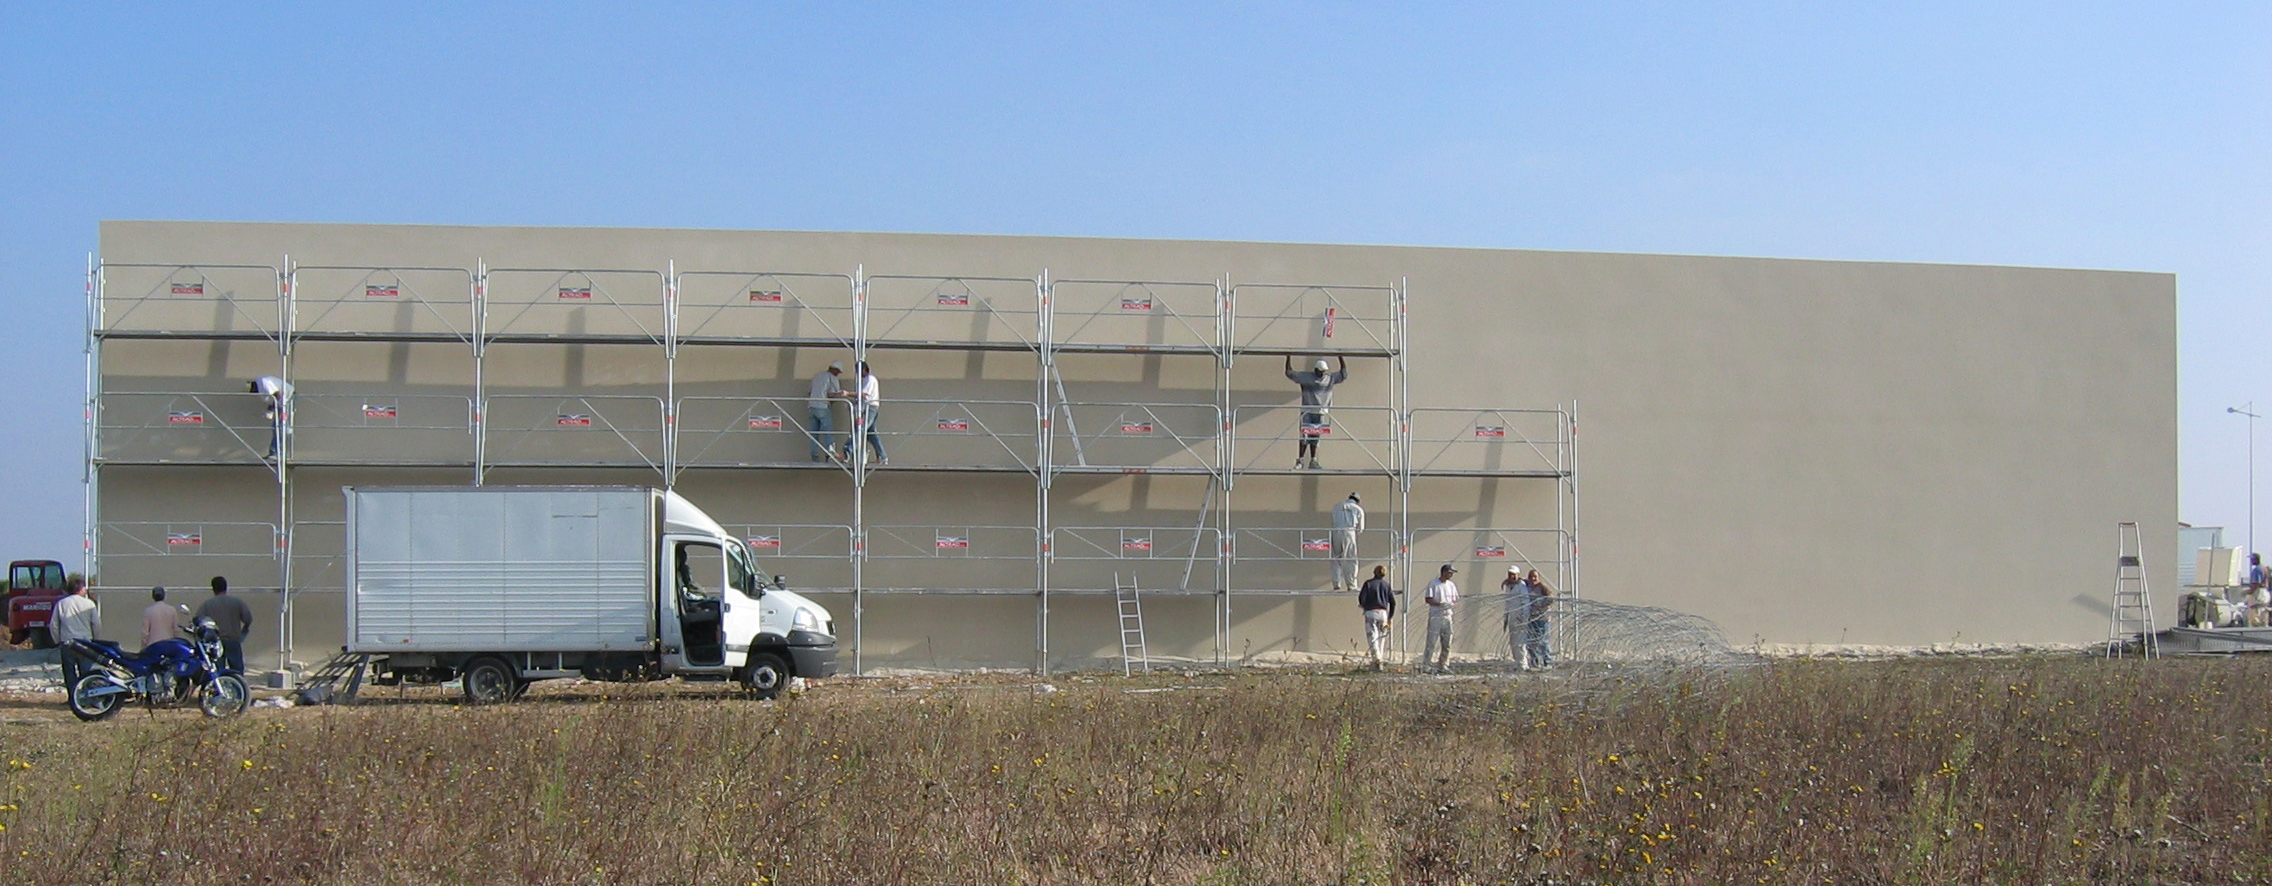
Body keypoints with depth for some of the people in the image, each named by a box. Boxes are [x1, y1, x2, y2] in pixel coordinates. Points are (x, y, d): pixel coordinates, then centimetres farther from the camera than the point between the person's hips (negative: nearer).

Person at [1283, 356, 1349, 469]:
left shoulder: (1330, 378, 11)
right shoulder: (1305, 377, 2)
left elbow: (1344, 374, 16)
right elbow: (1289, 373, 4)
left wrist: (1341, 358, 13)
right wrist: (1289, 358, 0)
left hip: (1320, 413, 3)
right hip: (1307, 412, -3)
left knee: (1315, 438, 5)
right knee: (1304, 437, -9)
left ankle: (1313, 461, 9)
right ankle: (1299, 461, -7)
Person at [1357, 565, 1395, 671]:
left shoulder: (1368, 583, 1)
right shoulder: (1386, 585, 9)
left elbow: (1361, 598, -6)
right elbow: (1393, 602, 7)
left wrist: (1363, 606, 16)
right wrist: (1391, 617, 15)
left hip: (1370, 613, -3)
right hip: (1383, 613, 3)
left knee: (1372, 637, -8)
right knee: (1381, 637, 15)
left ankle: (1377, 660, -24)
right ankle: (1379, 661, 19)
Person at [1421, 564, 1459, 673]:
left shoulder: (1451, 585, 14)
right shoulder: (1433, 584, -4)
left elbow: (1456, 600, 17)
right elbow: (1428, 599, -9)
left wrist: (1452, 604, -6)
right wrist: (1440, 604, -21)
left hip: (1447, 616, 6)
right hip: (1435, 616, -6)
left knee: (1447, 643, 6)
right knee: (1431, 642, -9)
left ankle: (1443, 666, 13)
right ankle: (1424, 666, -7)